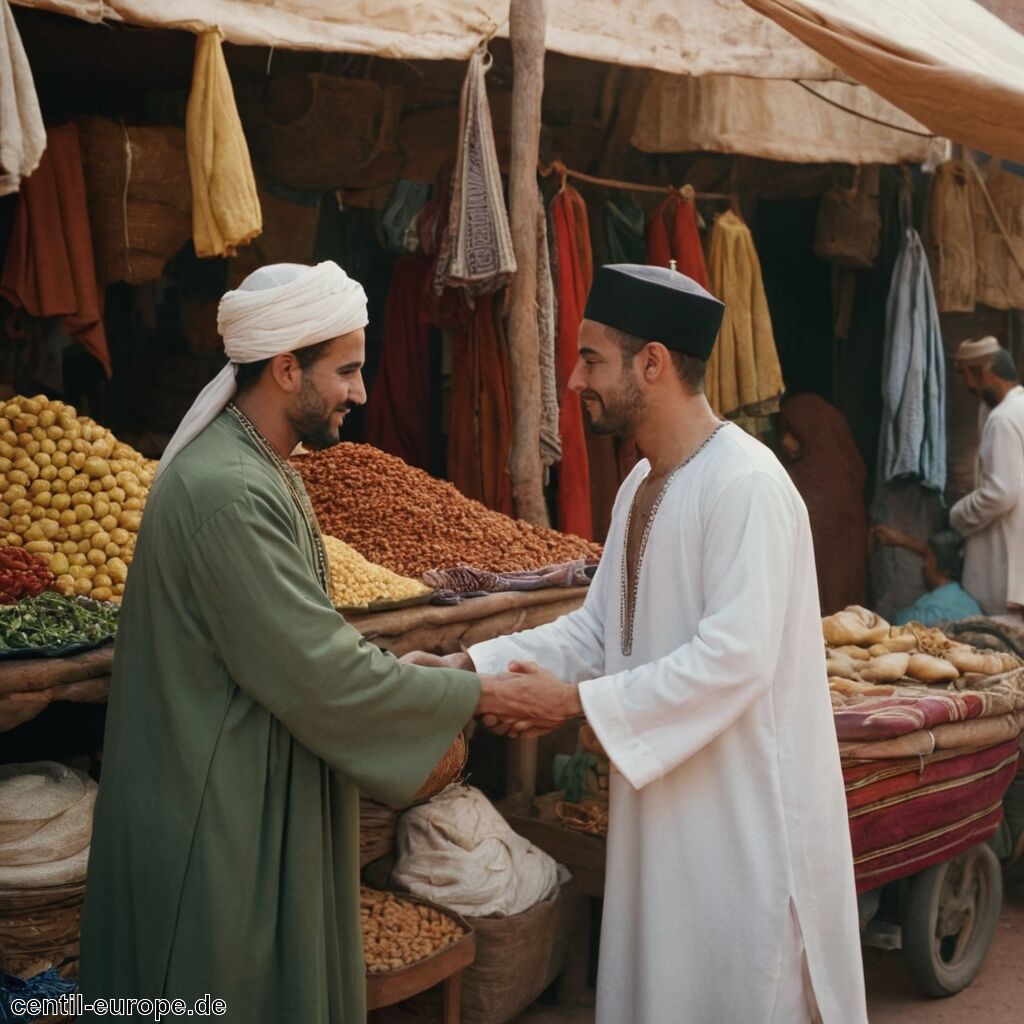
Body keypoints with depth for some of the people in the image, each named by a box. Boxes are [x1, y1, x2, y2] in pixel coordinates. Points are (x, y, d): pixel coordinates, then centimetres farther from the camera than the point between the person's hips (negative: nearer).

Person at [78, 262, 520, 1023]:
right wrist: (474, 696, -14)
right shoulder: (226, 491, -25)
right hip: (221, 818, -10)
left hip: (258, 799, 10)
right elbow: (318, 674, -24)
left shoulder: (260, 468, 8)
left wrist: (406, 670, 4)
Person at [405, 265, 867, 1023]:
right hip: (665, 796, 9)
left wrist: (577, 702, -21)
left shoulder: (745, 483, -20)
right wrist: (473, 665, -2)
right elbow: (598, 628, 9)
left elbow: (735, 658, -26)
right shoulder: (641, 485, 9)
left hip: (746, 806, -9)